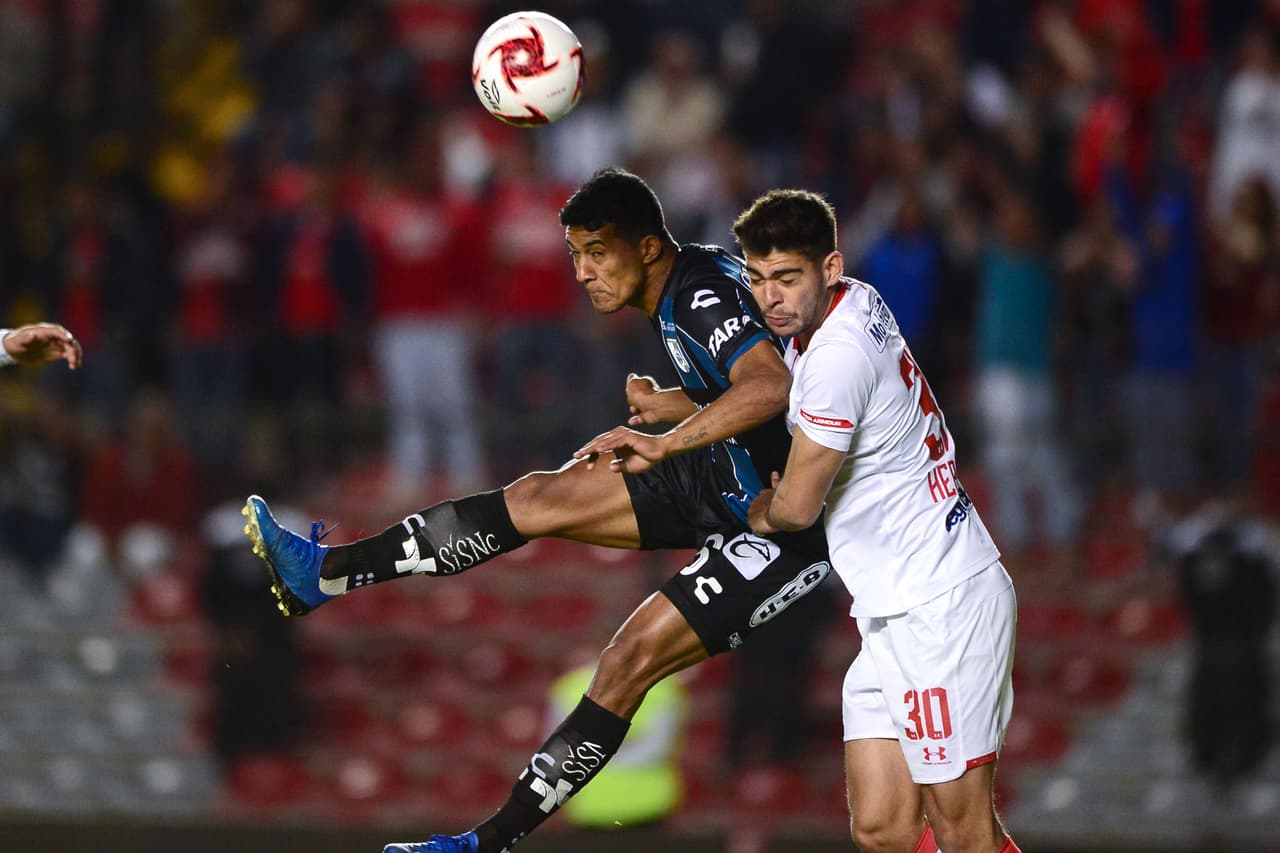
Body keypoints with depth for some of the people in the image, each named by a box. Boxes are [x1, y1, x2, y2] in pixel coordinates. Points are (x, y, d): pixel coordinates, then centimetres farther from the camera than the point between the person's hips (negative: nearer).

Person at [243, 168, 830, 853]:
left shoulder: (706, 293, -23)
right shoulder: (678, 291, 7)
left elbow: (771, 386, -41)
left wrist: (663, 443, -41)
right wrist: (665, 406, 14)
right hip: (726, 479, 10)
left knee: (630, 660, -15)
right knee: (538, 498, 2)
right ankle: (324, 573, 4)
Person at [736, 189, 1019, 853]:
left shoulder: (839, 355, -20)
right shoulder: (858, 303, 9)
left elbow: (797, 507, -13)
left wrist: (763, 514, 10)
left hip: (942, 608, -10)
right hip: (895, 616, 10)